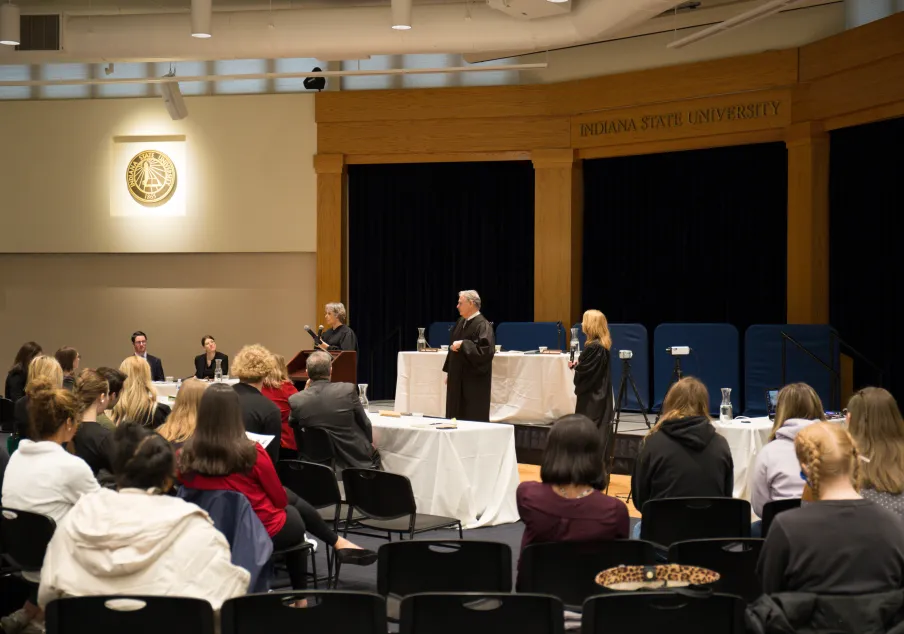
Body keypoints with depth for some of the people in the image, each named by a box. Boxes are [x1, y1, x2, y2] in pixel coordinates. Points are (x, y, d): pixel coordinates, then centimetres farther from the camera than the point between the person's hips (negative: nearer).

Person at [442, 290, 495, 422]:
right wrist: (449, 372, 17)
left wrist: (462, 344, -23)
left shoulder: (483, 325, -15)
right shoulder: (461, 323, 11)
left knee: (473, 419, -3)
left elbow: (486, 350, -25)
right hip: (458, 379, 8)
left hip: (474, 382, -8)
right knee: (456, 416, 10)